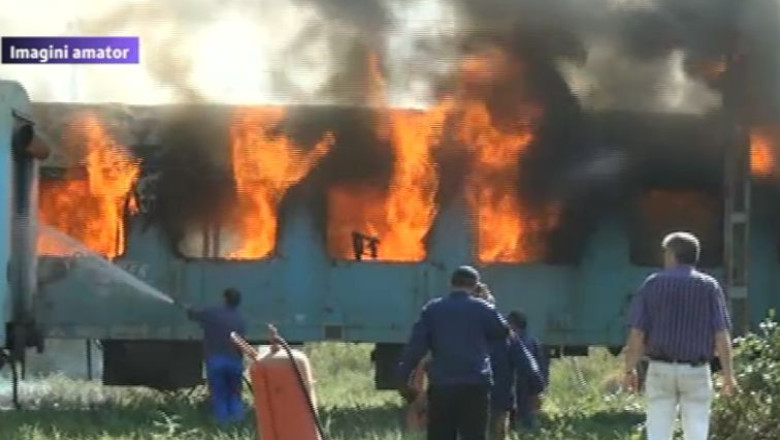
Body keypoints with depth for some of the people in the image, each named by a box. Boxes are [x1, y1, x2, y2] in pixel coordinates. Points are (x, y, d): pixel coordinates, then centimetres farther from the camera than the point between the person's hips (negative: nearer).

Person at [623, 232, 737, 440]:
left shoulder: (652, 284, -2)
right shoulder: (709, 286, -2)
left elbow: (636, 334, -5)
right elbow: (721, 335, -8)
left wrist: (630, 370, 5)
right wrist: (728, 374, -2)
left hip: (661, 369, 0)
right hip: (696, 371, 0)